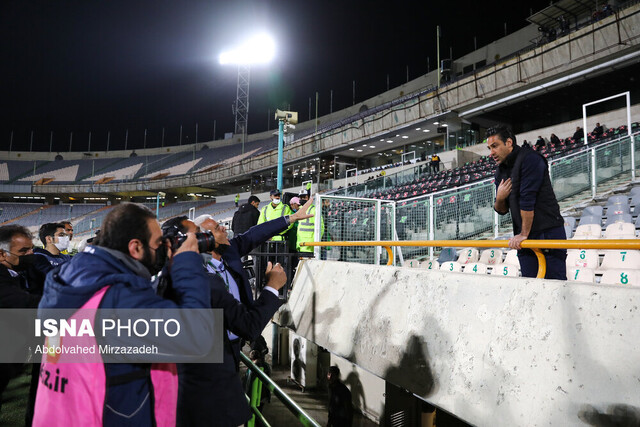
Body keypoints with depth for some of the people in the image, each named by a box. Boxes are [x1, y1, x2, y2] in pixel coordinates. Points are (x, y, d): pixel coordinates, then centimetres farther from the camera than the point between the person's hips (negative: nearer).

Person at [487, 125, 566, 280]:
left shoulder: (529, 159, -10)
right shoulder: (501, 171, 13)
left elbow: (527, 199, -17)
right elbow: (502, 210, 15)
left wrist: (524, 234, -18)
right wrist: (499, 198, -8)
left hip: (548, 232, -7)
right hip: (523, 238, 7)